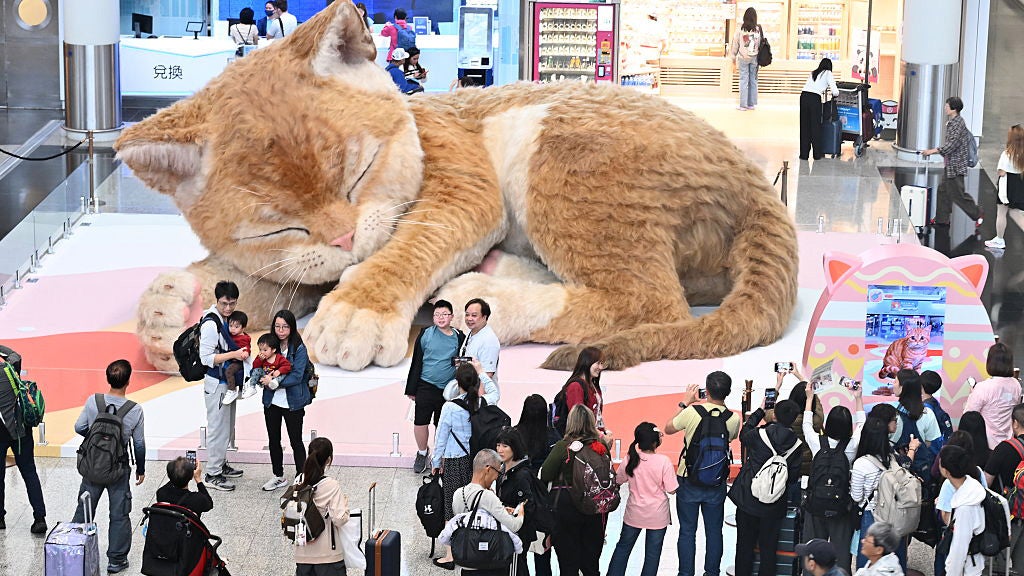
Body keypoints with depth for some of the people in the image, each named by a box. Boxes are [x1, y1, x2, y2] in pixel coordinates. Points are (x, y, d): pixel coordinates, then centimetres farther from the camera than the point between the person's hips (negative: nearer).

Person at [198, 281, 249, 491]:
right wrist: (234, 354, -27)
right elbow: (206, 358, -23)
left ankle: (221, 465, 33)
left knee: (226, 426, 20)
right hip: (216, 384, -9)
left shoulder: (227, 318, 7)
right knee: (218, 428, -3)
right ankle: (213, 475, 5)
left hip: (228, 381, 9)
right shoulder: (210, 324, -21)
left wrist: (241, 353, 5)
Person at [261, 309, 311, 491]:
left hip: (292, 402, -5)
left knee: (296, 441, 4)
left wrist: (274, 382, -21)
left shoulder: (299, 349, -11)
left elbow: (297, 375, -17)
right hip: (272, 401, 5)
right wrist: (264, 378, -13)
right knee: (273, 440, 14)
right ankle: (278, 476, 29)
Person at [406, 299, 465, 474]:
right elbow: (416, 362, 2)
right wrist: (411, 389, 1)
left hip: (448, 390, 1)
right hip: (426, 387, -1)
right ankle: (422, 454, 20)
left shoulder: (459, 337, 1)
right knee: (420, 422, -2)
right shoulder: (426, 334, -2)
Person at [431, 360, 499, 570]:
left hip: (454, 462, -4)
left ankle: (450, 556, 6)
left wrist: (436, 462, 6)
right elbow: (494, 392, 19)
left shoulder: (450, 407, -17)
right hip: (477, 459, 4)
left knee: (452, 505, 4)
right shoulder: (483, 403, -7)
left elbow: (441, 437, -8)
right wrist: (482, 372, 30)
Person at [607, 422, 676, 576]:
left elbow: (619, 480, 4)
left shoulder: (630, 459, -12)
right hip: (657, 517, -3)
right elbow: (671, 490, -17)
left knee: (623, 546, 20)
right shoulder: (663, 461, -21)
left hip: (634, 514, 3)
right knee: (652, 553, 11)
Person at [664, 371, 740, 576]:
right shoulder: (733, 419, -12)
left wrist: (685, 403, 4)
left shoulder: (692, 411, -19)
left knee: (687, 531, 9)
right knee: (714, 532, 14)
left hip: (688, 482, -2)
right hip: (716, 485, 2)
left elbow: (668, 429, -2)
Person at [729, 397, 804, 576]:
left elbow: (744, 435, 11)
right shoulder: (796, 445, -9)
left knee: (744, 547, 12)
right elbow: (794, 477, -3)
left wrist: (760, 411, 17)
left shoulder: (759, 434, -14)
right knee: (768, 550, 11)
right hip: (773, 507, 1)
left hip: (748, 501, -1)